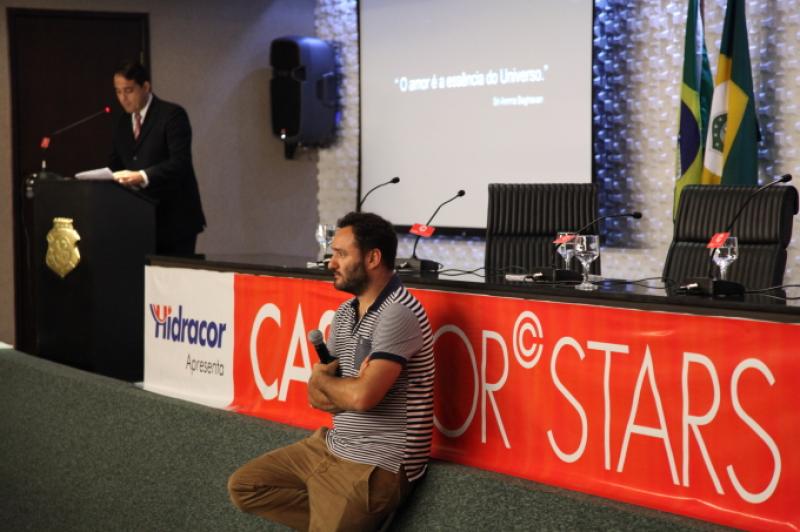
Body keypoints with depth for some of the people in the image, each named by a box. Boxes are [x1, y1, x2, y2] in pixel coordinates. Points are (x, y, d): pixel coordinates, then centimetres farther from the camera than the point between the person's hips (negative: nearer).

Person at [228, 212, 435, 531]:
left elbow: (363, 396, -28)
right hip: (331, 447, 9)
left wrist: (324, 379, -6)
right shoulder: (345, 312, 9)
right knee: (243, 486, 10)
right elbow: (316, 396, 9)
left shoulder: (398, 314, -19)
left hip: (374, 465, -9)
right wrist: (346, 390, -13)